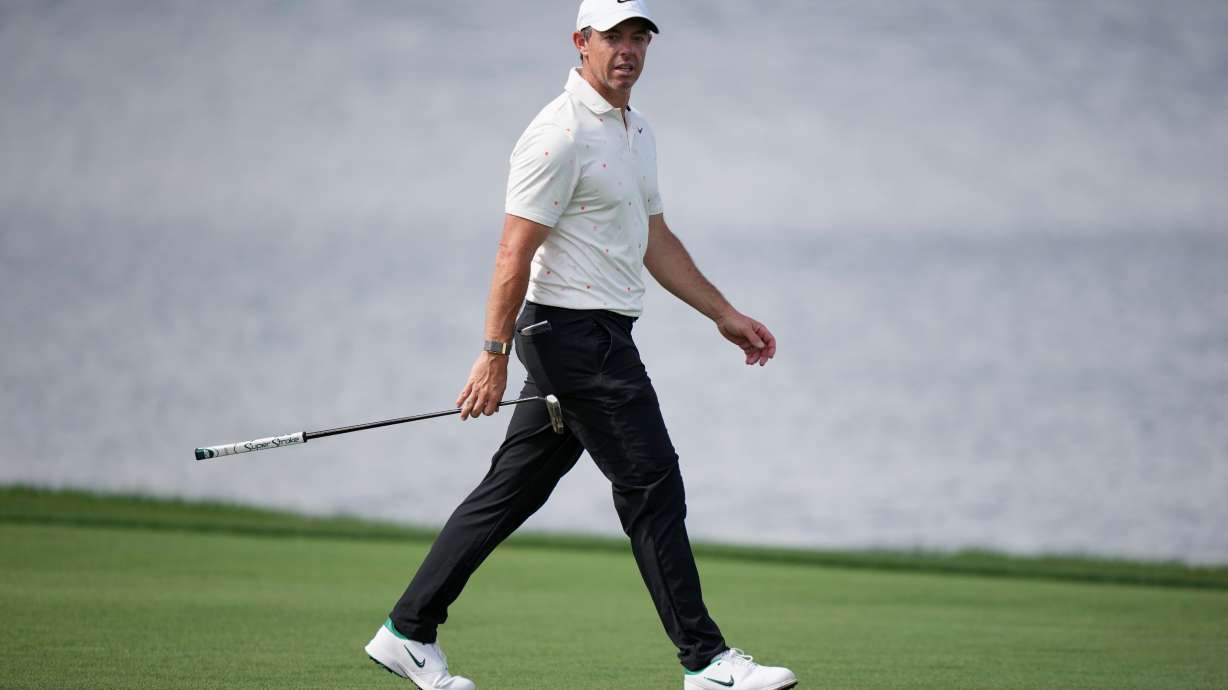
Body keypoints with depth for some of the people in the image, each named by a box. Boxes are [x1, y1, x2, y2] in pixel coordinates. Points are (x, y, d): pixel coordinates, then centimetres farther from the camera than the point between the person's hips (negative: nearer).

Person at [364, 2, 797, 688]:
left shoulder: (636, 129, 16)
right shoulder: (560, 134, -15)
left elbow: (655, 241, 24)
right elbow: (515, 252, -17)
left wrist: (726, 314, 21)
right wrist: (494, 354, -19)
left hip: (605, 337, 10)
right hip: (576, 330, -10)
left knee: (514, 489, 11)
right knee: (653, 485, -8)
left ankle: (410, 631, 16)